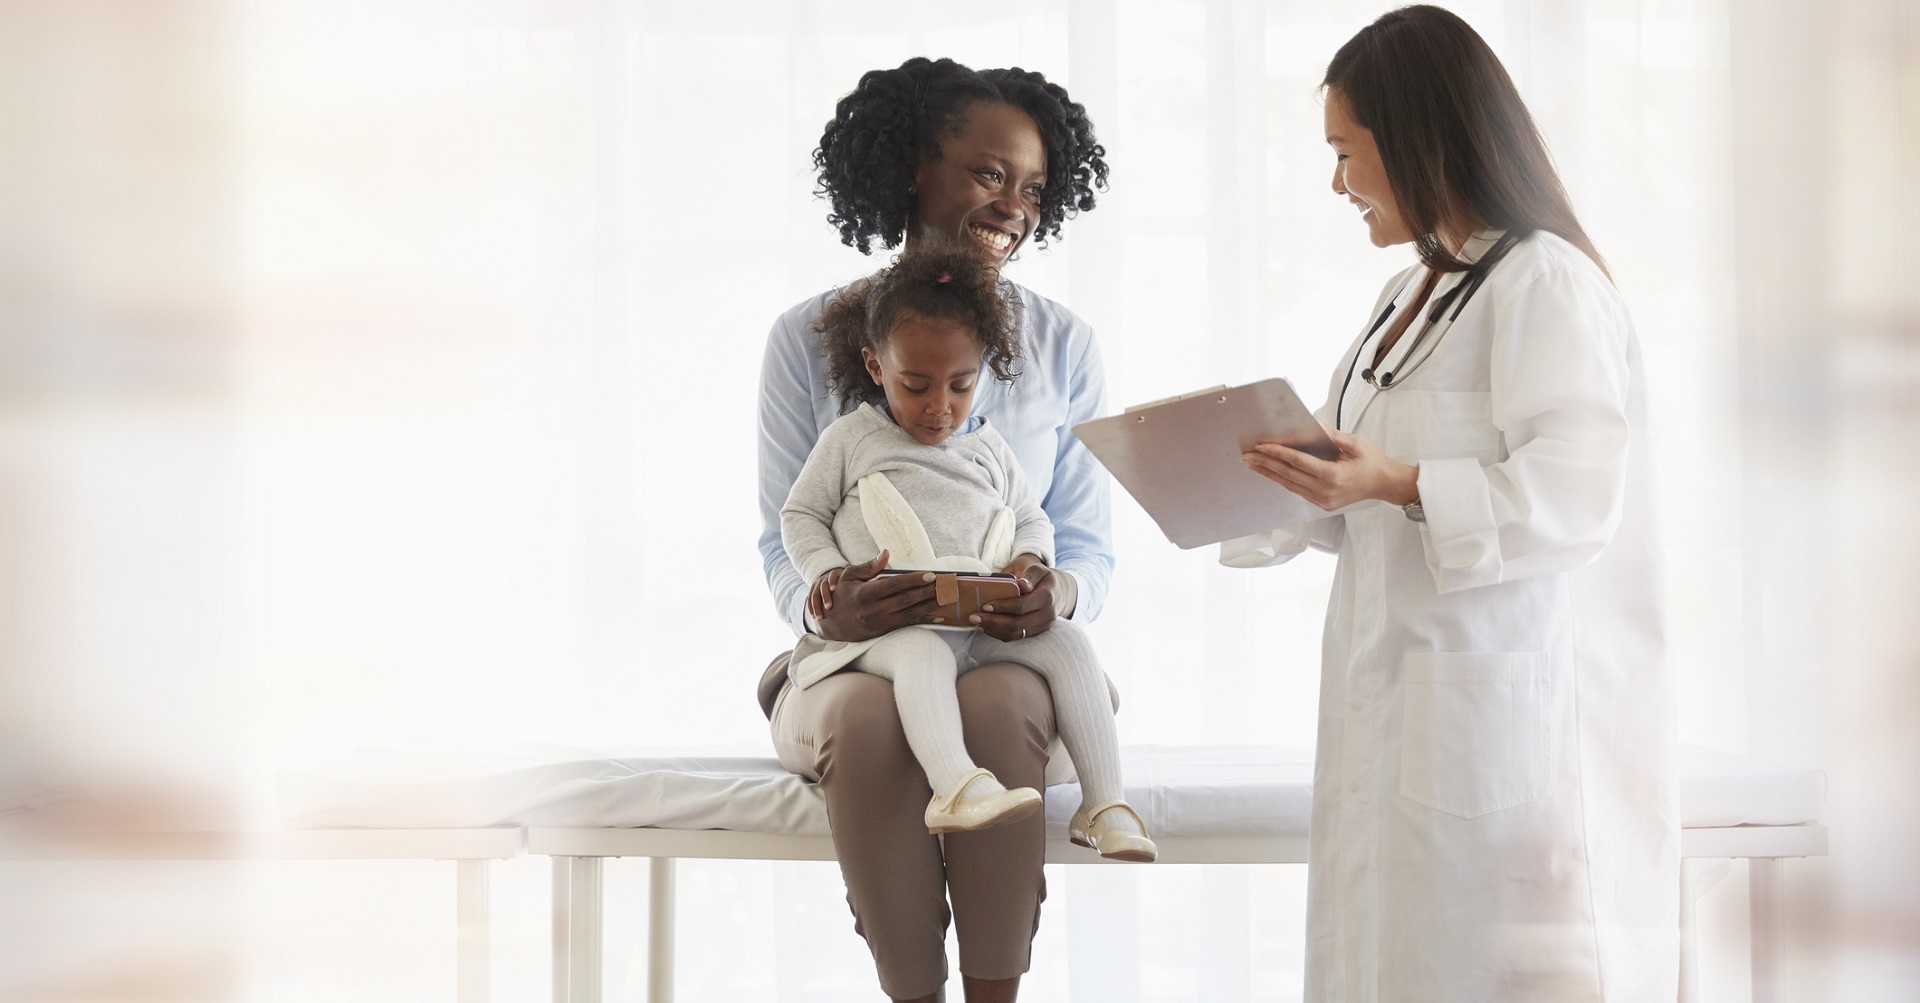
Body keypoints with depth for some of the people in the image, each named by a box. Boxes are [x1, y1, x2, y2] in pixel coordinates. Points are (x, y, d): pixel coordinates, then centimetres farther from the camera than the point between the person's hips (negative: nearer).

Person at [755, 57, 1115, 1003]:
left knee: (997, 706, -36)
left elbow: (1089, 543, 6)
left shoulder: (1063, 345, 8)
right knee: (868, 717, -36)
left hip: (1009, 658, 1)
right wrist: (823, 611, -21)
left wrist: (1060, 595, -19)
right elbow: (782, 541, 3)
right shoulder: (808, 339, 4)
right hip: (854, 662, 0)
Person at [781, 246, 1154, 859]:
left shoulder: (988, 447, 21)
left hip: (988, 622, 4)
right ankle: (956, 786, -59)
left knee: (1068, 643, -22)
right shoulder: (851, 439, 12)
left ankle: (1104, 805, -27)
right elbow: (800, 516, 15)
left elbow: (1033, 520, 27)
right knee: (923, 653, -39)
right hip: (890, 624, -4)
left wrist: (1029, 561, 3)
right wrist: (827, 570, -5)